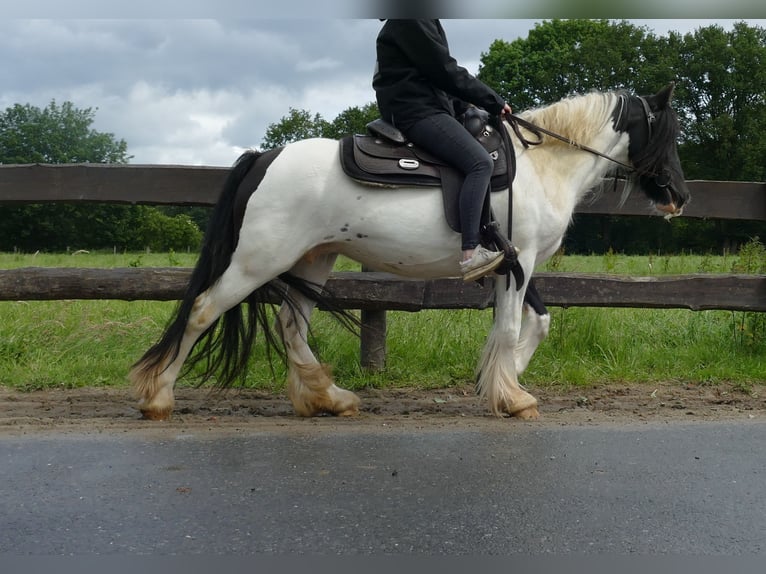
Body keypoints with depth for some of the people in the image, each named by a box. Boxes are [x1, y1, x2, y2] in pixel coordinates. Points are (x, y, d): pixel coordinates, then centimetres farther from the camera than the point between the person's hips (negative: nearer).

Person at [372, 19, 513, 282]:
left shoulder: (425, 24, 24)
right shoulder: (410, 21, -10)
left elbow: (438, 75, 24)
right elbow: (445, 72, -13)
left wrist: (465, 107, 11)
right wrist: (492, 101, -7)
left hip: (425, 109, 12)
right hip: (416, 112, -12)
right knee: (480, 163, -26)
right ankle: (471, 254, -33)